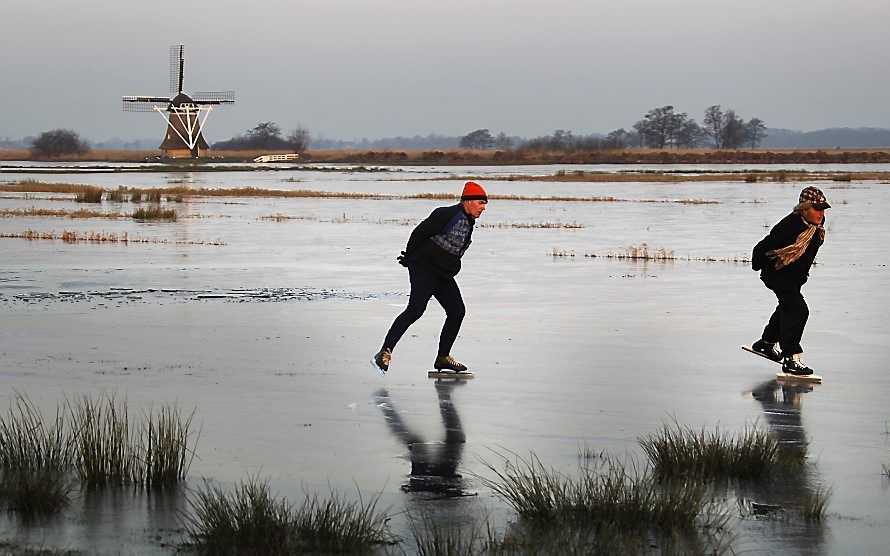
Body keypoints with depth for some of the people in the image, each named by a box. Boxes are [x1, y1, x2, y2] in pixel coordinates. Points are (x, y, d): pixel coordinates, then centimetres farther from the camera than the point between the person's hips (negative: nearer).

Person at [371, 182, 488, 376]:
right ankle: (385, 353, -22)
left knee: (457, 311, 7)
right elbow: (420, 233, -13)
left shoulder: (469, 223, 14)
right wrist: (409, 257, -2)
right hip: (424, 270, -9)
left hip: (444, 276, 9)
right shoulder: (447, 215, -15)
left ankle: (443, 357, 16)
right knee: (416, 309, -19)